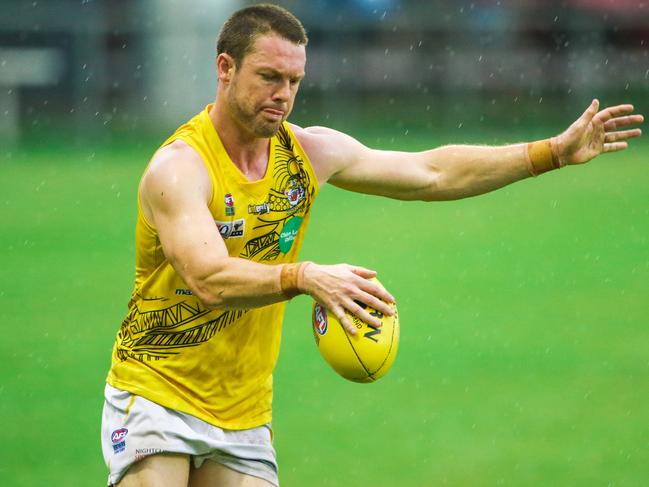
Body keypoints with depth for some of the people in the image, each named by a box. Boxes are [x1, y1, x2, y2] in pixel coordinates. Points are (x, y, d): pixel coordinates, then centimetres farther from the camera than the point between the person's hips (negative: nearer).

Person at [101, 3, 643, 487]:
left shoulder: (309, 152, 2)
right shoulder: (179, 167, -18)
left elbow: (432, 173, 12)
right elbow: (211, 280, -32)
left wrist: (556, 151, 8)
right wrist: (305, 277, -48)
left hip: (244, 416, 6)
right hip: (155, 395, -6)